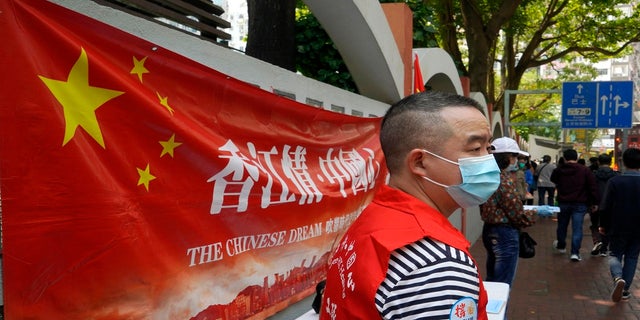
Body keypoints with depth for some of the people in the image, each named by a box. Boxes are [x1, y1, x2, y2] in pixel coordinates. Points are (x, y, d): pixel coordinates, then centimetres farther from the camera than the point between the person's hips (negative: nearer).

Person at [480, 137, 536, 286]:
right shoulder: (506, 180, -20)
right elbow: (518, 216, -17)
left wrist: (524, 209, 11)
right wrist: (535, 213, 0)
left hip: (489, 230, 9)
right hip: (505, 234, -8)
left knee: (491, 280, 20)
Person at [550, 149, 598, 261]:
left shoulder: (558, 170, -2)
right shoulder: (585, 170, -6)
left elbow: (553, 180, 18)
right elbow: (593, 187, -6)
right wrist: (595, 202, -1)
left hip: (563, 203, 2)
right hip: (580, 204, -2)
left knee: (562, 225, 19)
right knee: (577, 228, -1)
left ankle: (561, 246, 39)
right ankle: (575, 252, -6)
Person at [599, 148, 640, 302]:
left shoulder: (614, 181, -13)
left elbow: (605, 207, -11)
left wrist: (603, 225, 2)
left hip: (618, 228, -2)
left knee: (615, 255, 13)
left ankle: (618, 277, -15)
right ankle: (625, 290, 16)